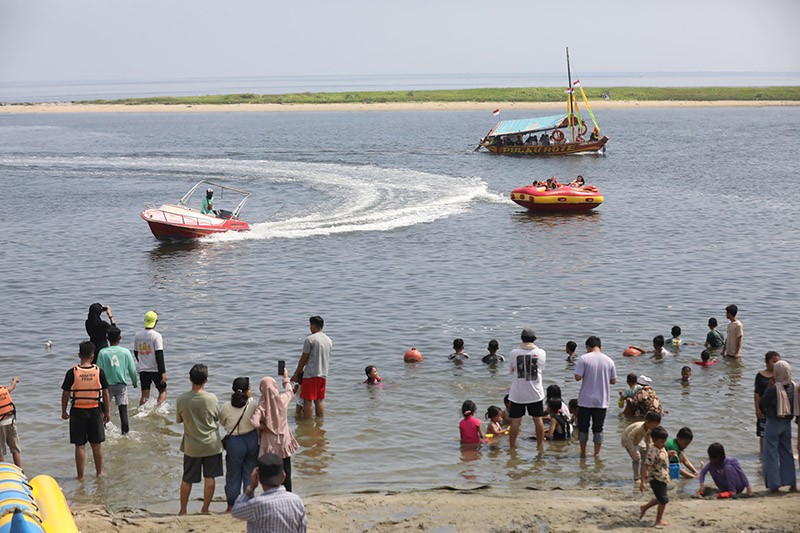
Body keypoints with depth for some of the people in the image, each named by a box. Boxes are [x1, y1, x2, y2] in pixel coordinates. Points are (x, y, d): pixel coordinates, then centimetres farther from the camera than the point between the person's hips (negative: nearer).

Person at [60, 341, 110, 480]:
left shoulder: (72, 372, -9)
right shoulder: (99, 372, -5)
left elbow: (65, 394, -4)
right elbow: (105, 394, 0)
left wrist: (63, 411, 10)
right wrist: (106, 412, 11)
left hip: (77, 412, -1)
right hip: (95, 411, 1)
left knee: (80, 445, 4)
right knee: (96, 444, 13)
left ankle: (80, 476, 8)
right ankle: (99, 473, 23)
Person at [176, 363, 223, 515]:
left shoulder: (181, 399, -13)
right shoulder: (212, 399, -15)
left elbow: (179, 420, 1)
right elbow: (217, 417, 1)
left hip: (191, 445, 1)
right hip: (211, 444, -1)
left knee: (187, 479, 14)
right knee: (210, 477, 11)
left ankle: (183, 510, 24)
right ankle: (205, 509, 16)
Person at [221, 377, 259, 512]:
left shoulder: (227, 407, -15)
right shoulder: (253, 404, -13)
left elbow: (222, 423, 0)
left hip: (234, 441, -1)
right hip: (252, 439, 1)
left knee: (233, 474, 13)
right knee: (250, 472, 15)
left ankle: (232, 505, 21)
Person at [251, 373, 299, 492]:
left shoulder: (262, 405, -19)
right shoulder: (282, 399, -11)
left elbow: (254, 422, -33)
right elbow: (289, 390, 13)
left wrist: (264, 427, -11)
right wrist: (286, 378, 32)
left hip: (269, 444, -2)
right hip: (284, 442, 2)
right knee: (286, 473, 14)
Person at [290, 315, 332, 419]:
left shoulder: (310, 339, -10)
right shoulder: (328, 340, 12)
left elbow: (304, 358, -9)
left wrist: (296, 374, 1)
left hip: (311, 374, -7)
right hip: (323, 374, 7)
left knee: (307, 400, -2)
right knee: (319, 400, 12)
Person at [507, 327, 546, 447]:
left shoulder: (514, 353, -9)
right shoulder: (541, 353, -6)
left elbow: (511, 370, 3)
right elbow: (541, 369, 8)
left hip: (517, 394, -1)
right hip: (535, 393, 1)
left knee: (515, 421, 5)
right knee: (538, 419, 13)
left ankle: (512, 445, 11)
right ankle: (540, 444, 21)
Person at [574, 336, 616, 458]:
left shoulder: (583, 359, -10)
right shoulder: (609, 361, 0)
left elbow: (578, 377, -16)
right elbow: (613, 381, 5)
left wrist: (587, 376, 5)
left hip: (585, 401, -2)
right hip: (602, 401, 2)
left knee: (583, 427, 12)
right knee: (598, 428, 11)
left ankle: (583, 452, 18)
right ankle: (597, 454, 13)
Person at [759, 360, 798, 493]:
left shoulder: (773, 389, -21)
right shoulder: (794, 387, -3)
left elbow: (762, 404, -10)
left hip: (773, 423, -6)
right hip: (787, 423, 6)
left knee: (771, 454, 4)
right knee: (787, 453, 17)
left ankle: (775, 485, 5)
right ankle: (792, 484, 19)